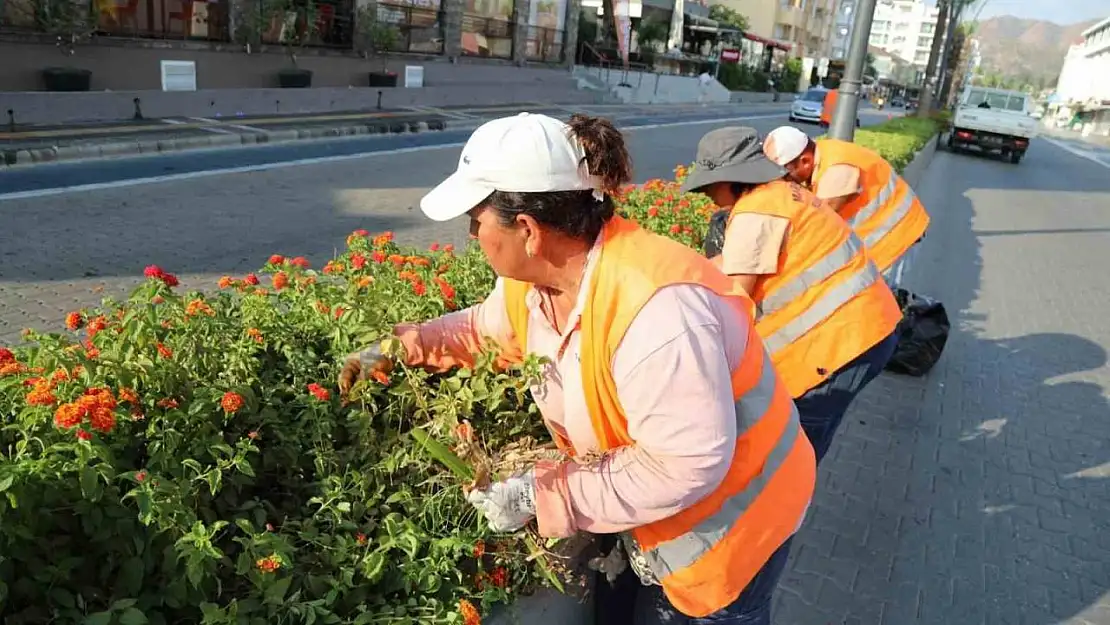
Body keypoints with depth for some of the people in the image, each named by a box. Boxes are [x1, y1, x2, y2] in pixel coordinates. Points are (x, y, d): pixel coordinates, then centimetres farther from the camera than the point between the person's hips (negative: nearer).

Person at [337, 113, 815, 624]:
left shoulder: (654, 308, -38)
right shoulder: (532, 276, -9)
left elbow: (685, 466, -36)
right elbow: (485, 327, 13)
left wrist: (542, 494, -31)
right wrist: (403, 348, 0)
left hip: (729, 520, -7)